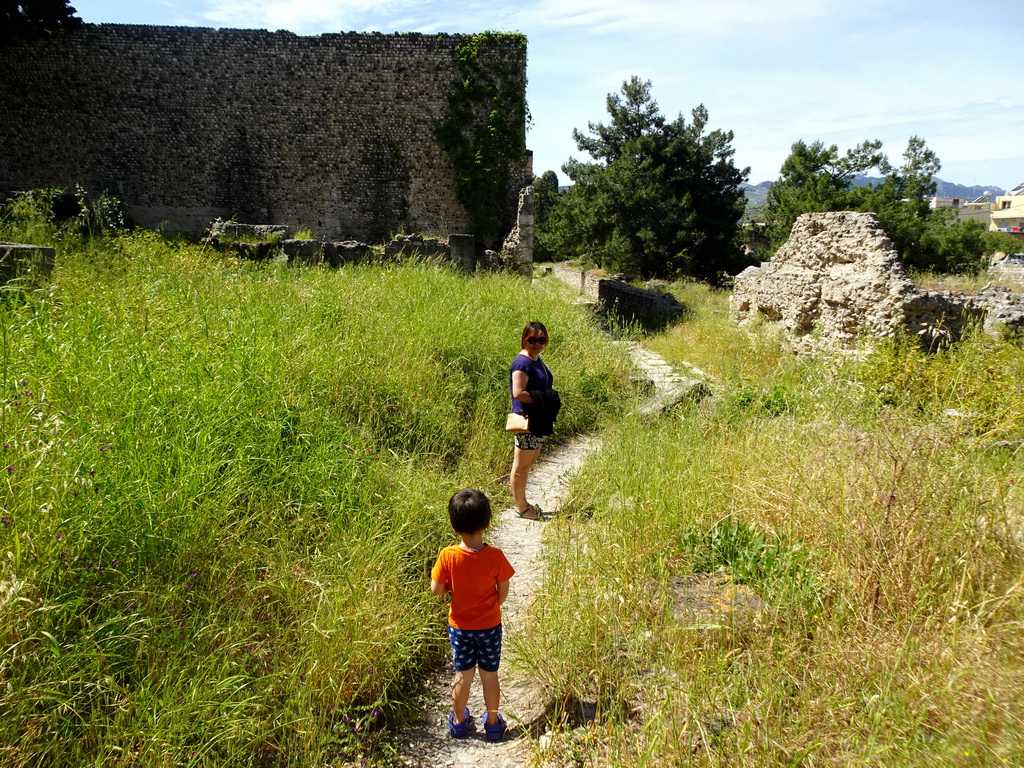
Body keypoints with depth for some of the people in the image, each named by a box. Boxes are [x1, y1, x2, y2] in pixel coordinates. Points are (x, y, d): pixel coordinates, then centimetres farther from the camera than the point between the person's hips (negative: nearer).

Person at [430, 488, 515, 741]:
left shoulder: (448, 556, -21)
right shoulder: (495, 557, -21)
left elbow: (436, 589, -12)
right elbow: (503, 592, -10)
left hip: (460, 626, 1)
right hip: (490, 625, 0)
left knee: (463, 675, 18)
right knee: (490, 675, 16)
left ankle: (459, 721, 35)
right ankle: (493, 722, 32)